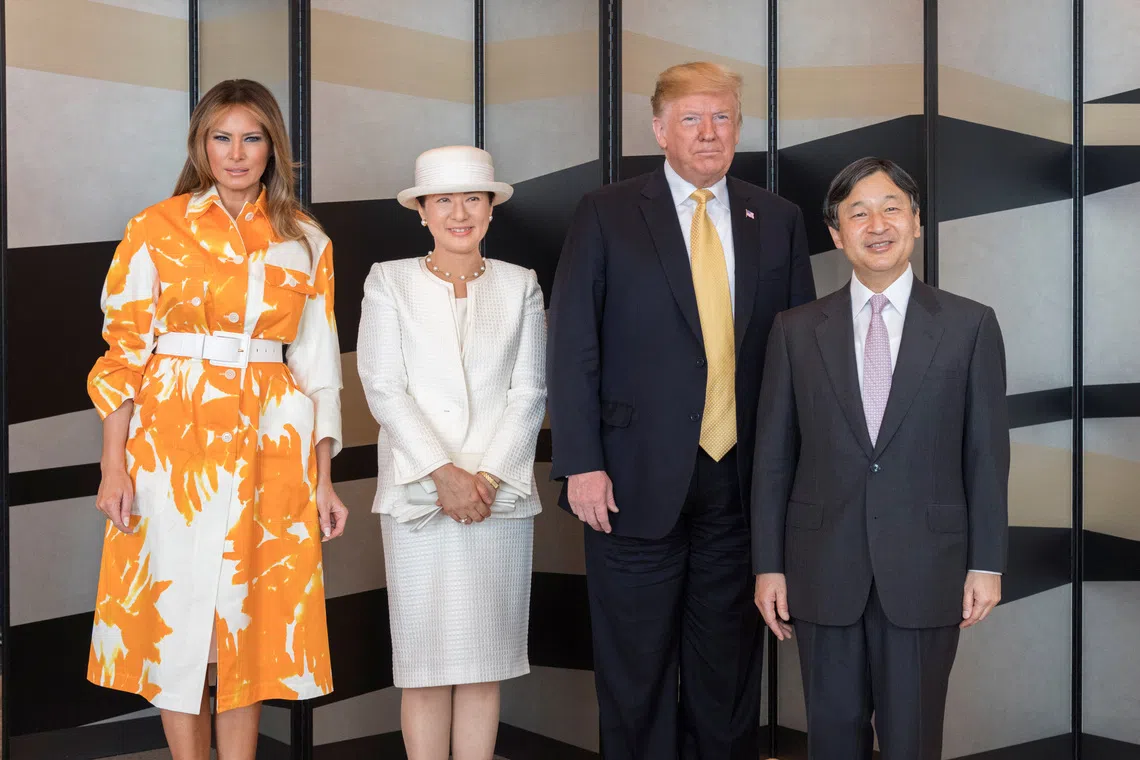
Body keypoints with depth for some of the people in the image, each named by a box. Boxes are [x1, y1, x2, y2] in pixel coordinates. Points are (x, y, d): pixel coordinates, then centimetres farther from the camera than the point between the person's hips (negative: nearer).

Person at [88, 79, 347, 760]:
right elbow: (123, 349, -1)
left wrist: (324, 480, 5)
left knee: (251, 612, 4)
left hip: (270, 441, 2)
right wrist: (114, 466, -8)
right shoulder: (157, 229, 2)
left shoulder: (306, 241, 8)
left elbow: (318, 362, 8)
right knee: (177, 608, 2)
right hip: (173, 437, -1)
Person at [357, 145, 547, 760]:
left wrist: (489, 475, -9)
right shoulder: (389, 282, 5)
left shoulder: (520, 286, 10)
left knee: (485, 662, 4)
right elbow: (383, 387, -2)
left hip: (500, 496, 1)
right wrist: (443, 473, -12)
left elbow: (529, 390, 4)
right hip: (417, 496, -1)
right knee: (425, 662, -1)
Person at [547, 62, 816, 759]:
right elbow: (572, 347, -3)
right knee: (635, 669, 7)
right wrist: (581, 464, -10)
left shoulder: (778, 221, 9)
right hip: (638, 480, -2)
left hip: (742, 480, 2)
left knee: (730, 665, 12)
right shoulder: (607, 216, 0)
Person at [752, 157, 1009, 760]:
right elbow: (773, 456, 5)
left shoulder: (970, 326, 1)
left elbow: (986, 453, 2)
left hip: (925, 571, -1)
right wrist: (768, 565, 2)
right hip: (823, 572, 1)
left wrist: (986, 563, -1)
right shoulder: (795, 331, 4)